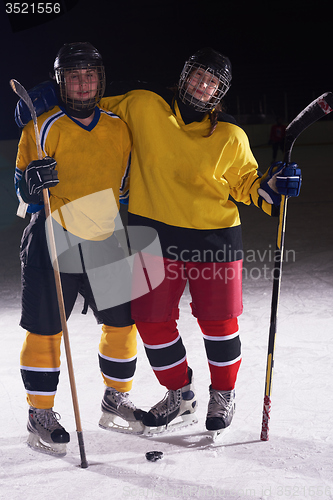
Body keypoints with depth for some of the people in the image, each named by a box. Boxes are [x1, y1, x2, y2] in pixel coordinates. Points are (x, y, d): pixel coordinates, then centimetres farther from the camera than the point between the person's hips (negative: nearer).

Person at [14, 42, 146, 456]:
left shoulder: (119, 129, 8)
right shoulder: (43, 127, -5)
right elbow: (24, 192, -3)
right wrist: (32, 182, -25)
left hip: (107, 244, 4)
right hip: (53, 242, -4)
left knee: (122, 323, 9)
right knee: (45, 330, -1)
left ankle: (116, 401, 30)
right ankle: (40, 415, 16)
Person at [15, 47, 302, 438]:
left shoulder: (231, 136, -3)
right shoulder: (143, 106, -3)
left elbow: (245, 183, 8)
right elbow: (94, 108, 12)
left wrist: (271, 188, -11)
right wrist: (53, 101, 2)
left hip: (214, 241, -1)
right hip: (154, 236, 1)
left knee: (218, 322, 4)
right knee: (152, 321, 5)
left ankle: (223, 394, 32)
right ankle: (180, 396, 29)